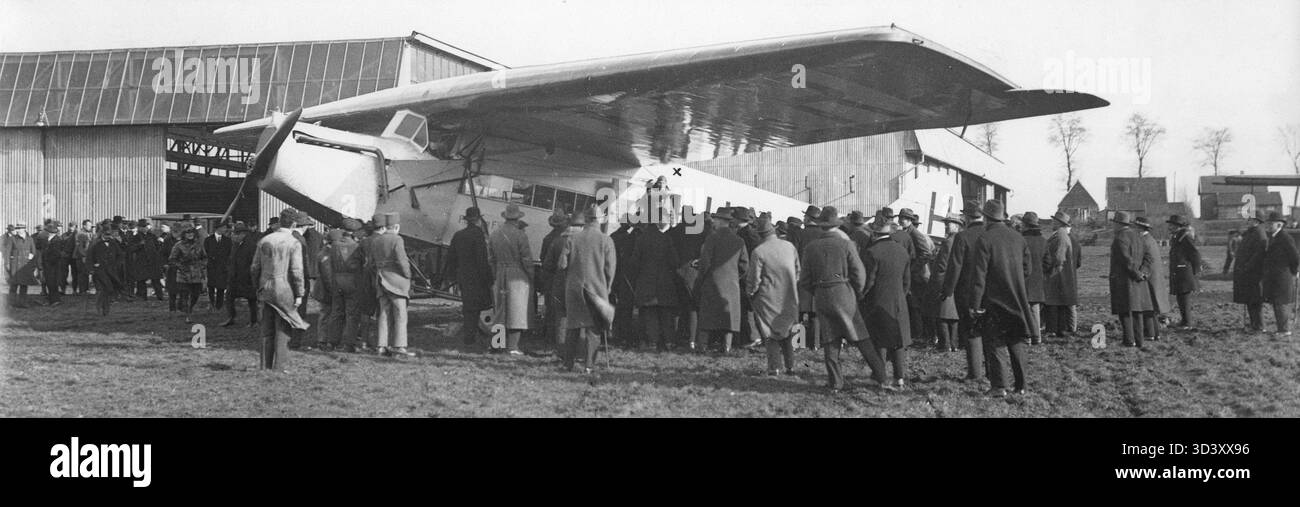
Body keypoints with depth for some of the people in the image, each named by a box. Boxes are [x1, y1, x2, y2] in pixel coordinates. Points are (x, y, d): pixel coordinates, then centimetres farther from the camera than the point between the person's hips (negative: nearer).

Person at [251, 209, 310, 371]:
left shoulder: (264, 240, 5)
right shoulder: (294, 243, -10)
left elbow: (254, 268, 8)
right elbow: (297, 271, -14)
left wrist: (259, 288, 19)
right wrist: (299, 294, -8)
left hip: (266, 290, 5)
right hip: (284, 291, -5)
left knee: (267, 330, 12)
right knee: (282, 330, 1)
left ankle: (265, 366, 16)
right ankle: (280, 367, 1)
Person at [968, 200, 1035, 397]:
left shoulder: (984, 240, -14)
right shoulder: (1018, 238, 4)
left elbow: (978, 275, -16)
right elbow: (1027, 267, 11)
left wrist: (975, 304, -13)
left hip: (993, 300, -5)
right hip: (1017, 299, 5)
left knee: (995, 343, 1)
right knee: (1016, 342, 14)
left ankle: (999, 386, -2)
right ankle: (1020, 384, 19)